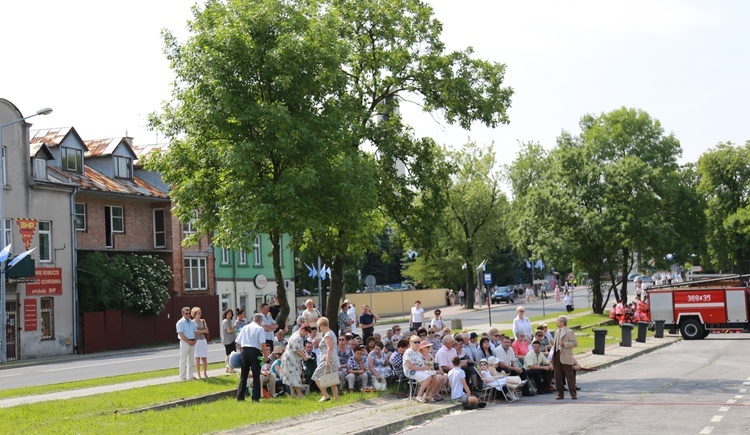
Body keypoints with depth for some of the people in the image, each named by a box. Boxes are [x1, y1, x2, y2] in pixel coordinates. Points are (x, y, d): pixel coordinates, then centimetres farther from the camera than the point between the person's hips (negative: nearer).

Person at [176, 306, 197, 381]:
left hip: (192, 343, 7)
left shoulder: (192, 322, 14)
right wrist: (188, 341, -18)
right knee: (183, 360, -5)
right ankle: (183, 377, -4)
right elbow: (181, 334, -14)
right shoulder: (180, 322, -7)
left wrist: (194, 341, -4)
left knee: (191, 360, 11)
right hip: (184, 342, -7)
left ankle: (190, 376, 18)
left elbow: (195, 332, 14)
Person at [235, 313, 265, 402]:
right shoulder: (260, 329, -2)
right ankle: (255, 397, 1)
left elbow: (238, 342, 13)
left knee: (243, 375, 12)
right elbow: (262, 343, -13)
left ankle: (240, 397, 11)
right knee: (256, 375, 2)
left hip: (244, 350, 5)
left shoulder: (244, 328, 14)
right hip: (255, 351, -5)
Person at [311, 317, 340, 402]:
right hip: (334, 360, 10)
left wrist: (327, 361, -26)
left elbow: (330, 348, -21)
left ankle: (326, 395, -8)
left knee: (317, 377, -3)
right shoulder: (331, 333, 20)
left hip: (327, 359, -10)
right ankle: (336, 398, 6)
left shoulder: (327, 335, -11)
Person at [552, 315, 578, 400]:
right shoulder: (557, 332, 19)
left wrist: (564, 344, -18)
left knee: (569, 376, -2)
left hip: (566, 357, -7)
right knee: (558, 376, 5)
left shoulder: (569, 331, -4)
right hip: (557, 356, 7)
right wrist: (553, 343, 11)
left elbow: (575, 343, -10)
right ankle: (560, 393, 12)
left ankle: (573, 394, 4)